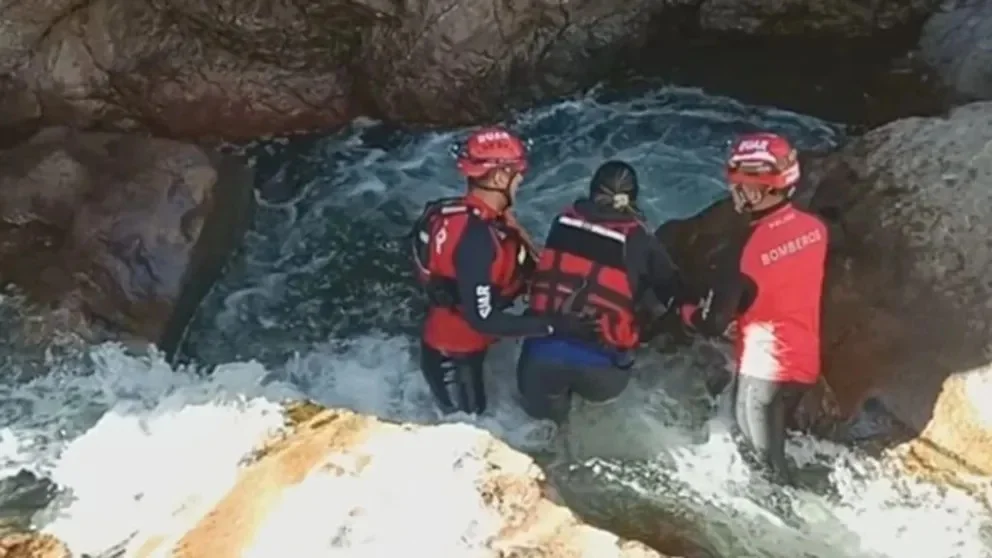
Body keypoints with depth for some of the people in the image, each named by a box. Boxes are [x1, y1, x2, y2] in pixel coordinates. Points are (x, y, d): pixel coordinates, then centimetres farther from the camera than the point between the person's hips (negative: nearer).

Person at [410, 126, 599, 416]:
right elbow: (483, 319, -34)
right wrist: (555, 325, -33)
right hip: (453, 355, -9)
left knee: (471, 419, 31)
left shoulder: (473, 214, -7)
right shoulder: (475, 238, -36)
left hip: (459, 345, 9)